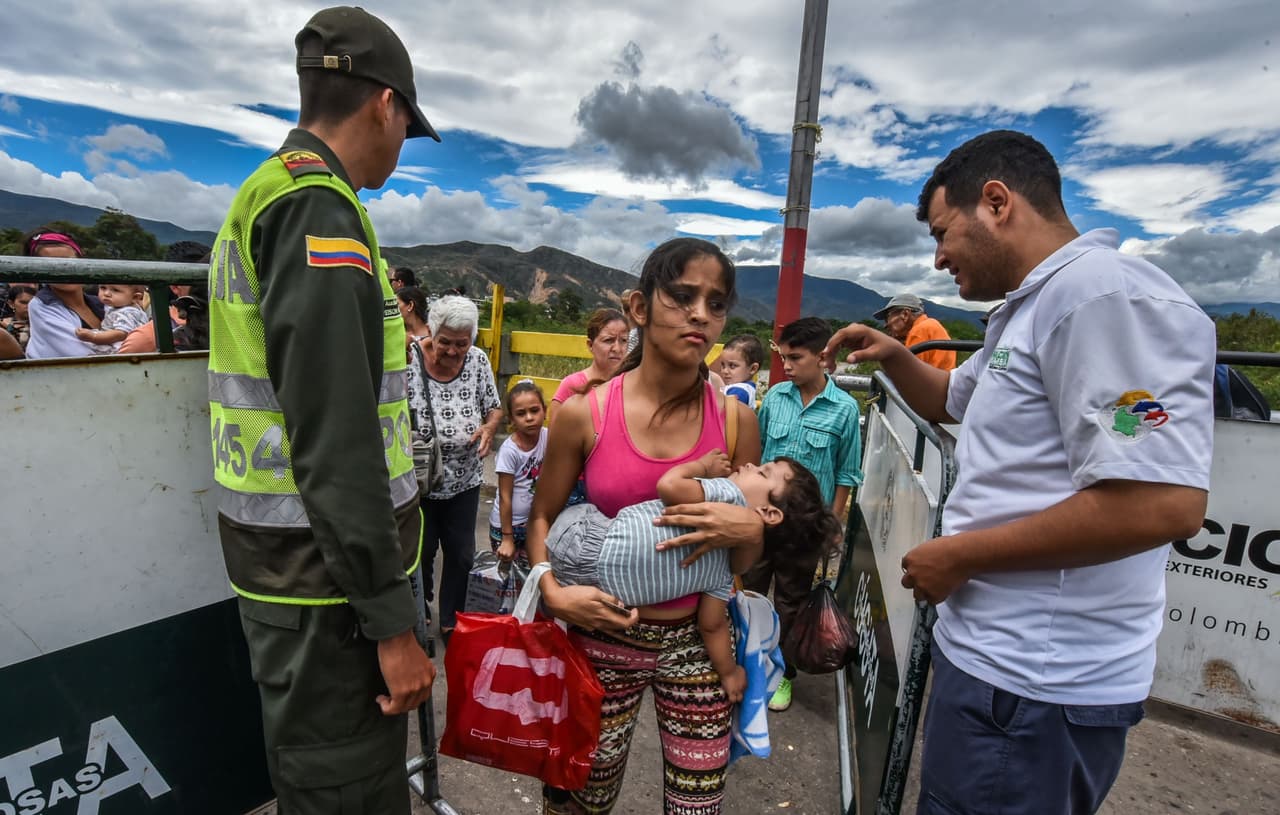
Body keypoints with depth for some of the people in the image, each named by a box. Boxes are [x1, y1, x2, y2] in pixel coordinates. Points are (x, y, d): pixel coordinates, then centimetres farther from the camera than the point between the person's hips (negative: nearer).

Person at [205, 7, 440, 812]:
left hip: (283, 557, 10)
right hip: (328, 570, -10)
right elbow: (335, 438, -25)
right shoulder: (321, 210, -17)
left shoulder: (262, 199, 15)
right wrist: (392, 621, -20)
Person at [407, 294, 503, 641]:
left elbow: (495, 408, 4)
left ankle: (452, 622, 36)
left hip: (464, 480, 3)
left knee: (461, 554, 13)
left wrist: (489, 427, -17)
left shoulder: (478, 361, -5)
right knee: (421, 552, 15)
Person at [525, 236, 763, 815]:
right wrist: (555, 593, -14)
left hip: (697, 641, 1)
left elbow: (746, 562, 2)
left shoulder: (735, 419, -7)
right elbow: (542, 517, 2)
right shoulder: (583, 413, -12)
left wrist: (749, 530, -20)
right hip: (602, 635, 0)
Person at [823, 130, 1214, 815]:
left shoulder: (1103, 293, -21)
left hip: (1030, 682, -10)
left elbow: (1165, 504, -30)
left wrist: (959, 556, -20)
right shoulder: (1026, 310, 13)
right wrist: (892, 356, 8)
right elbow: (950, 401, 28)